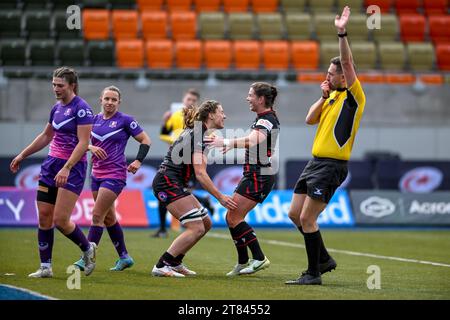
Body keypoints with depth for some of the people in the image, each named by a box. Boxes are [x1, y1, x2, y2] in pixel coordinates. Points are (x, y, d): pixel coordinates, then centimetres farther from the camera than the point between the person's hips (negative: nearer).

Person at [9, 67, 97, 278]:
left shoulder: (81, 108, -13)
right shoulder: (57, 108, 12)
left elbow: (83, 143, -19)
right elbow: (46, 136, 26)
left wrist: (66, 168, -27)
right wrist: (22, 155, 27)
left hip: (72, 167, -8)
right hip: (51, 164, 8)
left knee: (60, 220, -12)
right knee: (44, 217, 2)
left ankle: (88, 248, 14)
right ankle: (45, 267, 8)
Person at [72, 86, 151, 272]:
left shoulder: (125, 120, -5)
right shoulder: (95, 120, 9)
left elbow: (145, 140, -1)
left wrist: (138, 161, -14)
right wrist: (91, 147, -13)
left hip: (115, 175, -7)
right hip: (97, 174, 7)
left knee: (97, 215, -13)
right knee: (108, 218, 13)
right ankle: (124, 257, 25)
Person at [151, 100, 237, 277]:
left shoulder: (195, 132, 16)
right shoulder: (199, 134, -14)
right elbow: (200, 174, -19)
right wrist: (220, 197, -16)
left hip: (173, 184, 10)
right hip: (168, 182, -10)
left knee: (206, 223, 11)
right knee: (196, 228, -16)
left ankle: (175, 262, 14)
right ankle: (161, 266, -18)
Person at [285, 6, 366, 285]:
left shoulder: (353, 96, -9)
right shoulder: (333, 97, 14)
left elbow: (347, 62, -21)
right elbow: (310, 119, 13)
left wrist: (342, 33, -27)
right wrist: (323, 96, 2)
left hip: (332, 166, -9)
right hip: (316, 162, 9)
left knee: (307, 219, -10)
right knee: (295, 214, 12)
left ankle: (314, 273, -1)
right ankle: (324, 259, 24)